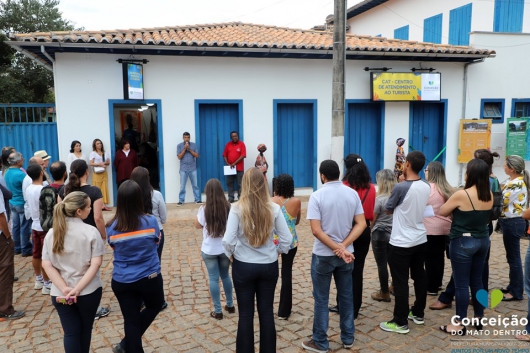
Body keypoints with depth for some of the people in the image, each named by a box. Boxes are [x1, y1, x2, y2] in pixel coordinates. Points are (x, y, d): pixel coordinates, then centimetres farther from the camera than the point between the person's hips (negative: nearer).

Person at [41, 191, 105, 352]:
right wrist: (78, 289, -17)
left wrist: (64, 288, -10)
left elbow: (47, 265, -4)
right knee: (85, 329, 19)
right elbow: (96, 263, -18)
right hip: (88, 291, -2)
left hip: (60, 294, 2)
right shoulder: (91, 232, -12)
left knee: (70, 333, 10)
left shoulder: (51, 233, 0)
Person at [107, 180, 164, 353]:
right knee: (155, 306, 26)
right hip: (149, 278, -1)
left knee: (131, 320, 14)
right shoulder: (150, 221, -15)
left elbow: (113, 248, 7)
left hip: (121, 281, 1)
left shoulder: (112, 227, -11)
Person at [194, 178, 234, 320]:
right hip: (225, 248, 3)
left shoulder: (204, 209, -15)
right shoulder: (228, 207, -8)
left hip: (209, 250, -3)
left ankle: (217, 311, 13)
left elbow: (197, 225, 2)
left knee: (214, 279, 7)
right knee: (225, 276, 20)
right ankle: (230, 305, 31)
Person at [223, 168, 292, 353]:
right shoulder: (274, 208, -8)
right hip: (269, 266, 2)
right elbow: (286, 239, -5)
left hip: (243, 267, -2)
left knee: (246, 314, 11)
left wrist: (230, 254, 4)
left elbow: (228, 241, -16)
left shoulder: (237, 209, -14)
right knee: (266, 312, 16)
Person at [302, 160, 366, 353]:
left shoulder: (317, 196, -14)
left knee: (321, 299, 8)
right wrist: (343, 246, -12)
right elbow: (361, 224, -5)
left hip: (323, 255, -4)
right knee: (346, 296, 17)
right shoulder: (352, 194, -1)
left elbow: (316, 230, -20)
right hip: (346, 253, 4)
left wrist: (339, 249, -16)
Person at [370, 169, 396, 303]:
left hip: (380, 234, -6)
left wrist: (370, 229, 9)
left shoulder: (380, 199, -17)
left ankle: (384, 293, 14)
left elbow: (373, 218, -8)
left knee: (382, 264, 5)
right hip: (394, 233, 6)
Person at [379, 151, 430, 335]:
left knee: (401, 282, 2)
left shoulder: (401, 187, -22)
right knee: (419, 276, 18)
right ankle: (418, 313, 33)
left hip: (401, 243, -7)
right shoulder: (426, 186, 0)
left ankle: (400, 322, 10)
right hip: (420, 240, 7)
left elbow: (389, 209, -5)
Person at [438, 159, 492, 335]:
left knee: (461, 284, 2)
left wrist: (455, 205, 10)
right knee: (477, 281, 18)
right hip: (482, 240, 7)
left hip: (463, 242, -7)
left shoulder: (461, 194, -19)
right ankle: (479, 319, 29)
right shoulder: (489, 195, 1)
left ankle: (459, 325, 11)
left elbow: (442, 212, -5)